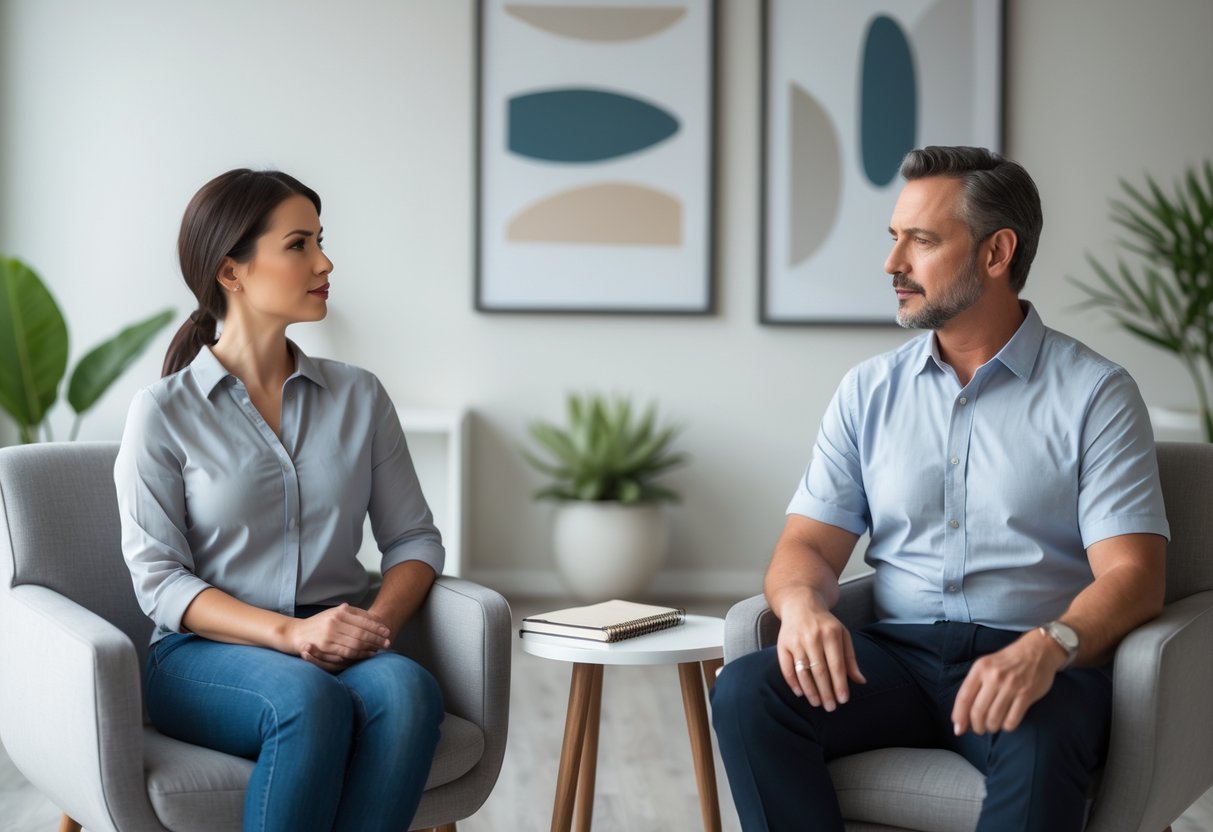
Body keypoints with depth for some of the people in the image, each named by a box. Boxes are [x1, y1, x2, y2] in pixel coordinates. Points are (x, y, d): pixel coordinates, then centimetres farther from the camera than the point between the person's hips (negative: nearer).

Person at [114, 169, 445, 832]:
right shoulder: (163, 413, 1)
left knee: (407, 690, -32)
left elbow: (413, 537, 11)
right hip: (206, 654, -3)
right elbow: (159, 579, -5)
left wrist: (380, 619, -11)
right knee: (310, 698, -36)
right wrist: (288, 633, -20)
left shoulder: (358, 396, 12)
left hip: (340, 648, 3)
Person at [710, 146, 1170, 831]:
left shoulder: (1096, 394, 1)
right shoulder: (868, 391, 14)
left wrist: (1048, 647, -30)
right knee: (745, 692, -25)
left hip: (1035, 662, -3)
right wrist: (802, 603, -16)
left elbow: (1132, 576, -8)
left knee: (1038, 745, -38)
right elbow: (809, 544, 9)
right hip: (899, 653, 4)